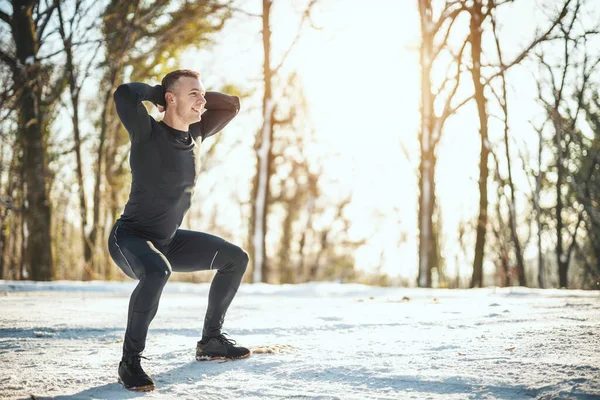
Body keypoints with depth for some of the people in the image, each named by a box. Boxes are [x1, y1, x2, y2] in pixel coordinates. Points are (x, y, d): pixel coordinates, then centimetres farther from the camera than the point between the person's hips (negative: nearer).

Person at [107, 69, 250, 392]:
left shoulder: (195, 133, 2)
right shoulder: (148, 134, -20)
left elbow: (231, 105, 12)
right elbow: (124, 94, -38)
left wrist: (196, 96, -2)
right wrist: (156, 92, -18)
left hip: (168, 240, 8)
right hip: (130, 238, -8)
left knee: (235, 258, 10)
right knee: (157, 273, -41)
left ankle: (210, 341, 18)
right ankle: (130, 360, -24)